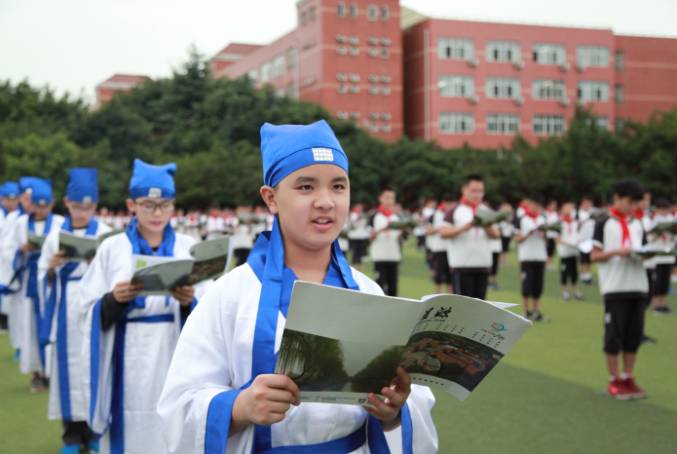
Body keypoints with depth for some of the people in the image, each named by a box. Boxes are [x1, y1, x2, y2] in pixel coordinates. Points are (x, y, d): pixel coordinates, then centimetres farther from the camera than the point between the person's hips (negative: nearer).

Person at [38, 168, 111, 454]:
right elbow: (43, 277, 7)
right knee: (68, 365, 2)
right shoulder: (56, 235, 7)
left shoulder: (106, 233, 1)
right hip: (66, 310, 2)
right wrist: (53, 265, -13)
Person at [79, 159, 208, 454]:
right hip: (129, 364, 0)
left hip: (176, 359, 0)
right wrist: (113, 299, -17)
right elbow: (91, 312, 2)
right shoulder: (112, 248, 4)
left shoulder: (188, 247, 4)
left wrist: (189, 302, -19)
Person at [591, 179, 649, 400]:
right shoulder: (604, 224, -1)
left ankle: (628, 378, 17)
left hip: (638, 285, 5)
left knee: (634, 334, 7)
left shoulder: (638, 225, 14)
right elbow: (594, 256, -3)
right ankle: (614, 381, 9)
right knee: (614, 334, 0)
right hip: (614, 287, -5)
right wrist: (615, 252, -18)